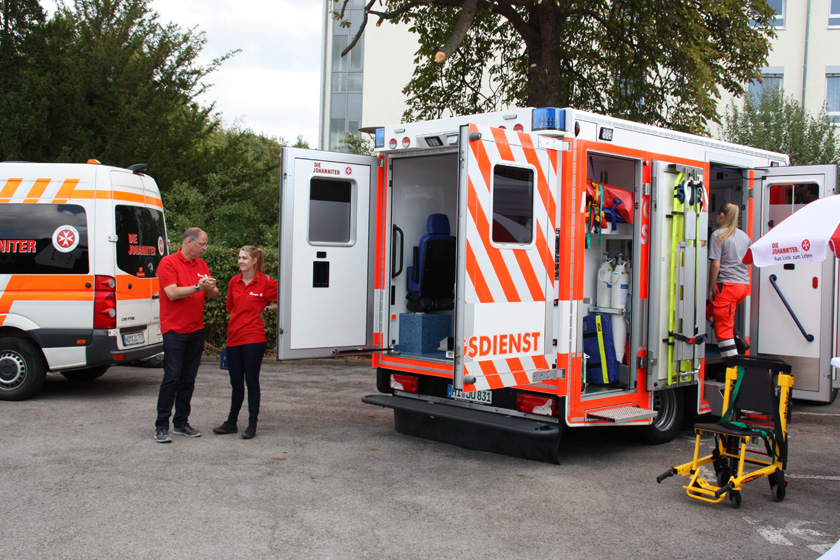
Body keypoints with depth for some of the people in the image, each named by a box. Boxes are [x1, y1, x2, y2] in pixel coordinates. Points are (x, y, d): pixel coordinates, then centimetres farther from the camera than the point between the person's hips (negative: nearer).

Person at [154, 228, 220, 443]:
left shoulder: (201, 264, 15)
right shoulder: (168, 262, -5)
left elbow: (214, 294, 12)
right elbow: (172, 293, -16)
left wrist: (210, 288, -10)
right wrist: (198, 287, -19)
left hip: (196, 330, 6)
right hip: (174, 330, -6)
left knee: (188, 380, 8)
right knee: (172, 378, -8)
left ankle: (181, 423, 16)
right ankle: (161, 426, -2)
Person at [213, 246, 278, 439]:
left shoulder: (266, 282, -5)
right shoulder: (234, 282, 10)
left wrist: (266, 309, -4)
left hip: (253, 338, -5)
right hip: (233, 337, 5)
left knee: (252, 381, 0)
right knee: (236, 382, 12)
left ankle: (252, 424, 8)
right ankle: (231, 422, 23)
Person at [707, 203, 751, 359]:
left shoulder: (718, 234, -7)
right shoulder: (744, 236, 14)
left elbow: (715, 264, -12)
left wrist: (711, 287, -6)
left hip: (727, 286, -8)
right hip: (744, 285, 8)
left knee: (723, 327, -2)